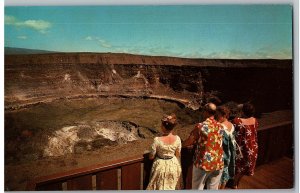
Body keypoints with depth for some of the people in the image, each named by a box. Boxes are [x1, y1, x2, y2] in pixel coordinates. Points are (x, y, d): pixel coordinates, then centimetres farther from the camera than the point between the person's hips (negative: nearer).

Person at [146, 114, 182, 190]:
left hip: (161, 166, -3)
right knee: (172, 187, 25)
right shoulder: (177, 139, -17)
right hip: (173, 165, 3)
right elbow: (178, 155, -3)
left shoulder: (157, 140, -26)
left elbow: (151, 157, -14)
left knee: (160, 187, 20)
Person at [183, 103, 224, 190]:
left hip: (203, 163, -4)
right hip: (218, 163, 5)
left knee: (197, 188, 16)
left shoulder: (200, 126, -16)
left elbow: (188, 142, -9)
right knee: (213, 188, 21)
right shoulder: (220, 126, -1)